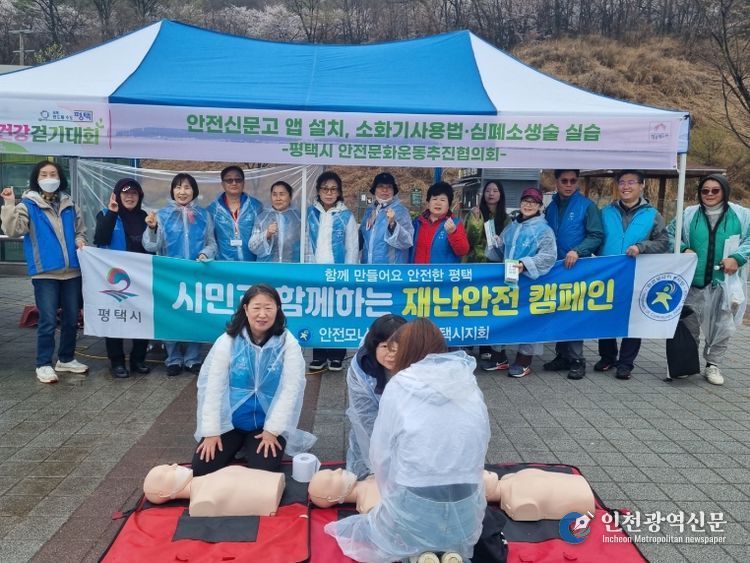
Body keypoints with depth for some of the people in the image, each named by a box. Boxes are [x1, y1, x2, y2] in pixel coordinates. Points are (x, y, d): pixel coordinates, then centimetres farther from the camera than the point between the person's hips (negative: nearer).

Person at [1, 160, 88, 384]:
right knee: (48, 321, -3)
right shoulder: (28, 205, -1)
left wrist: (80, 241, 0)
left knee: (72, 319, 12)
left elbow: (80, 230, 21)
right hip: (45, 272, -4)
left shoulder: (69, 205, 12)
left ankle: (66, 359, 27)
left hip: (72, 271, 5)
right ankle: (43, 365, 11)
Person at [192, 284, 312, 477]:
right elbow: (213, 386, -8)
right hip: (228, 421, 1)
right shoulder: (227, 341, -8)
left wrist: (272, 430, -17)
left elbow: (291, 389, -12)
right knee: (202, 468, -9)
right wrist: (211, 431, -11)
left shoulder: (288, 344, -11)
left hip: (268, 423, -1)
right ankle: (236, 445, 21)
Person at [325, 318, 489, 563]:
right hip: (465, 517, 3)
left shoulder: (399, 386, -8)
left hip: (414, 510, -3)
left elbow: (381, 455, -2)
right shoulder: (470, 385, 2)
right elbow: (478, 452, 7)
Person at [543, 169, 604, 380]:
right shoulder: (551, 207, 13)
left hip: (577, 268, -5)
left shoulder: (587, 205, -2)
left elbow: (596, 236, -7)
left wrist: (577, 251, -20)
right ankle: (562, 355, 19)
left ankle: (576, 359, 3)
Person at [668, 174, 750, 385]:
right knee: (688, 326, 9)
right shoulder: (689, 215, 6)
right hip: (693, 282, 1)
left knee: (722, 327, 4)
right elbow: (670, 235, 14)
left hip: (723, 283, -1)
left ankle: (712, 365, 21)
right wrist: (683, 249, -2)